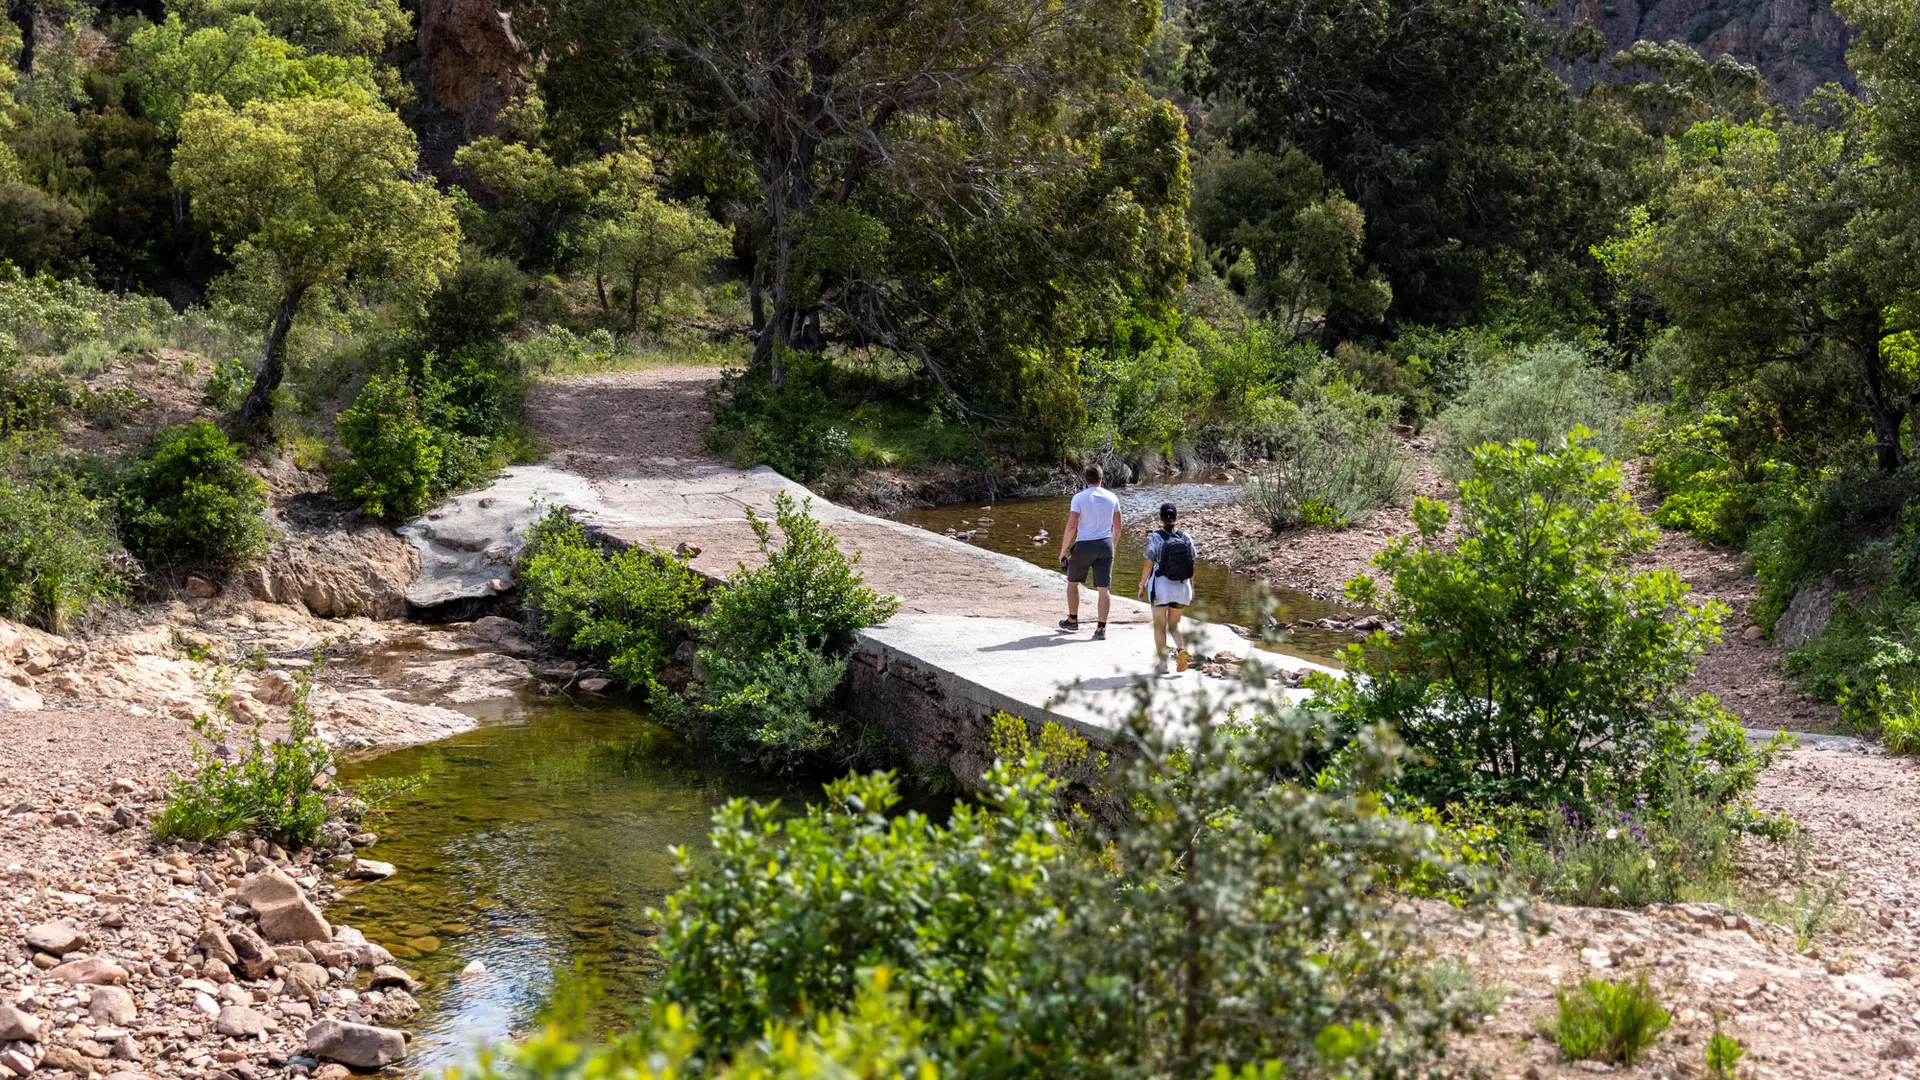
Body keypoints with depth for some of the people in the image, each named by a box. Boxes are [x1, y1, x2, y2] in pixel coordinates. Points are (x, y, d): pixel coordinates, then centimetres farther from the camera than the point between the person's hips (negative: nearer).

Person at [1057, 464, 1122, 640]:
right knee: (1104, 588, 2)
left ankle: (1072, 620, 29)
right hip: (1105, 546, 3)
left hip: (1084, 546, -3)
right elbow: (1117, 527, 9)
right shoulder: (1112, 498, 3)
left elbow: (1071, 526, -14)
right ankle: (1101, 629, -4)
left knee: (1073, 581, 20)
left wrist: (1063, 550, -5)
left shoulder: (1079, 498, -9)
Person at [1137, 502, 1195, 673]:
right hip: (1181, 587, 3)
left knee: (1159, 625, 10)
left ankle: (1162, 662, 11)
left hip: (1161, 584, -3)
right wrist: (1191, 588, 13)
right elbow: (1191, 565, 3)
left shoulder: (1155, 538, -11)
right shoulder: (1186, 538, -1)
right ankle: (1182, 648, -10)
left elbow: (1148, 564, -9)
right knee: (1174, 624, 17)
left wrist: (1142, 585, 3)